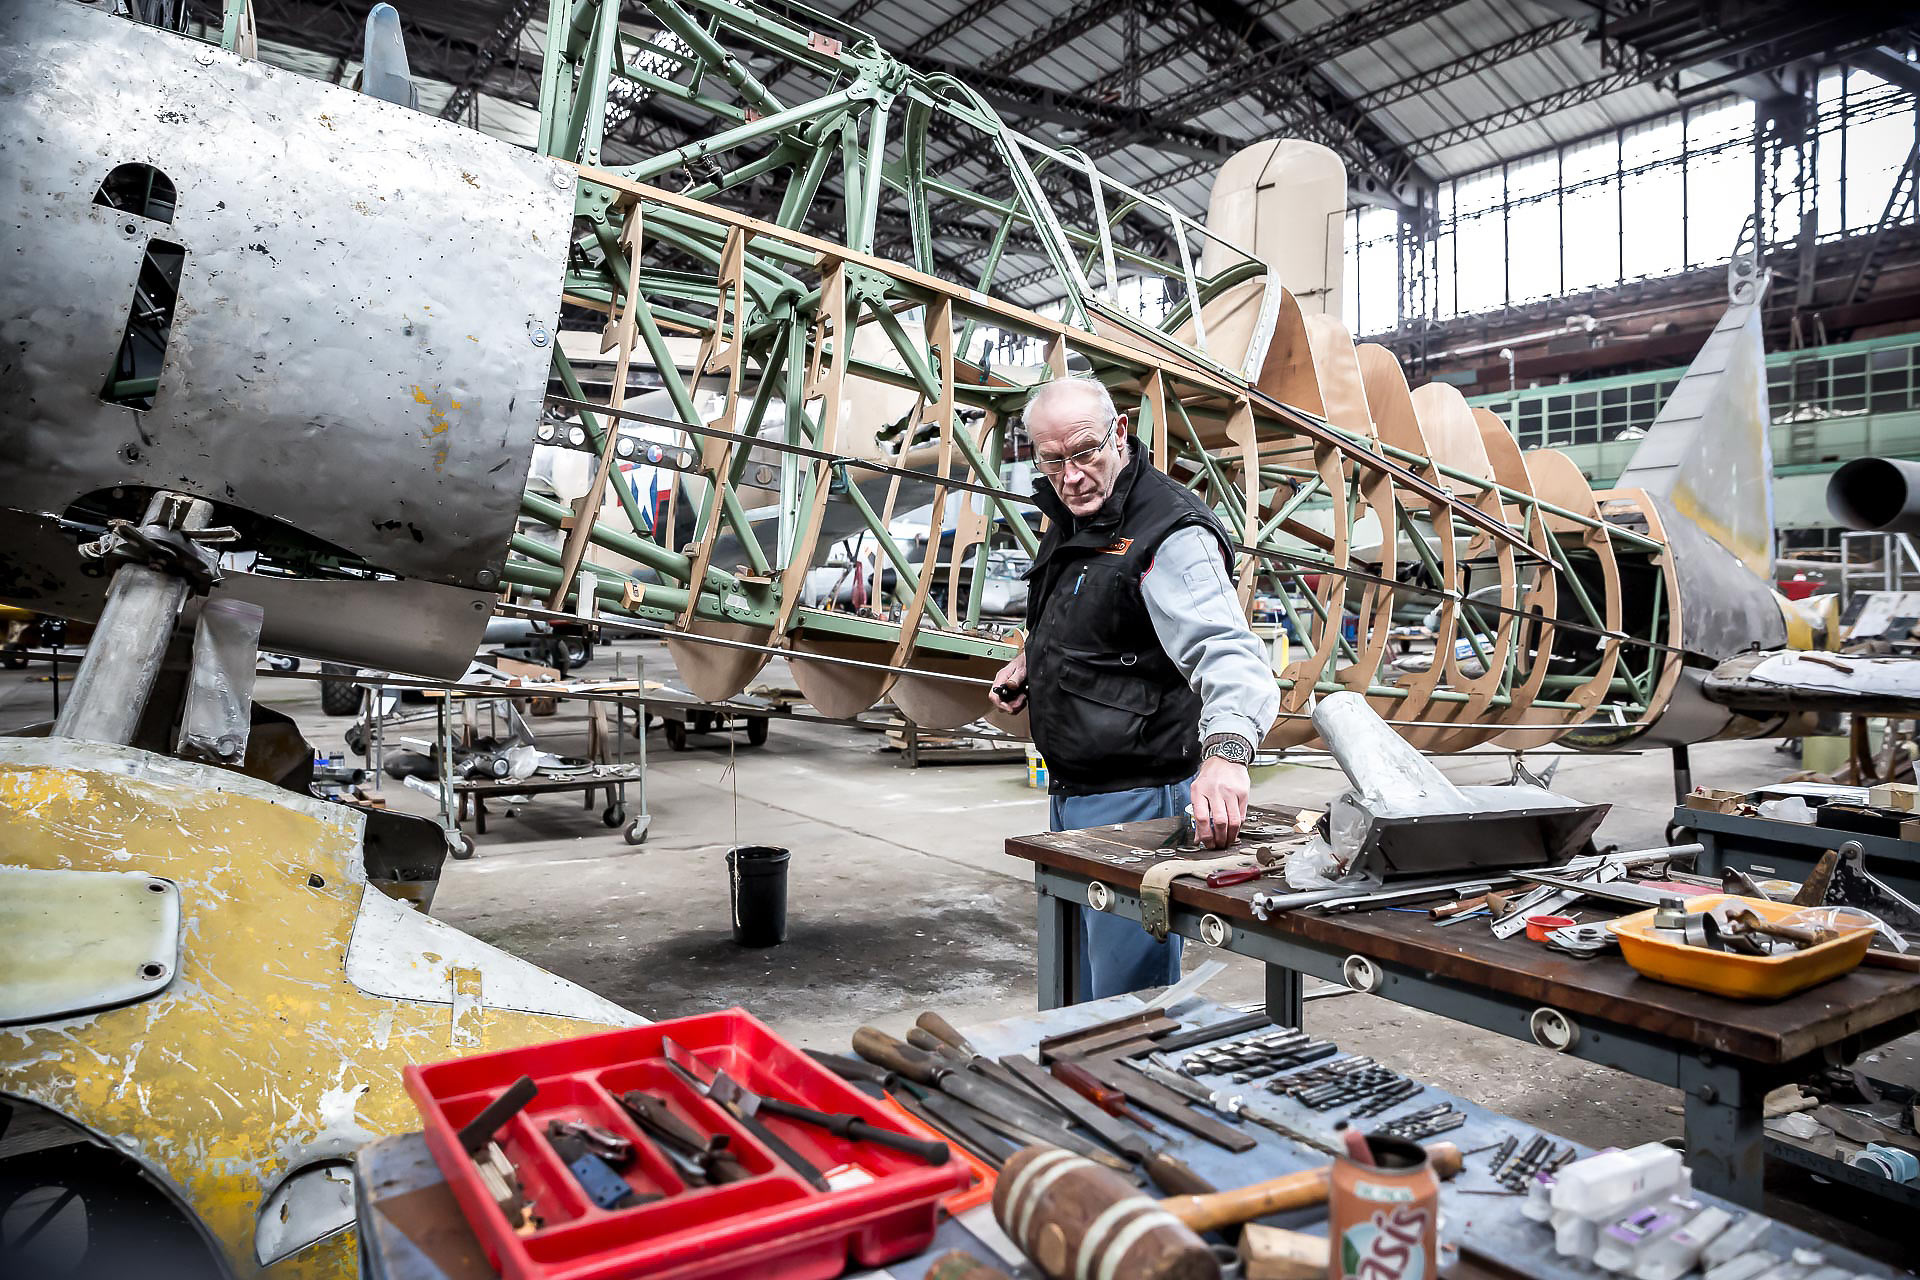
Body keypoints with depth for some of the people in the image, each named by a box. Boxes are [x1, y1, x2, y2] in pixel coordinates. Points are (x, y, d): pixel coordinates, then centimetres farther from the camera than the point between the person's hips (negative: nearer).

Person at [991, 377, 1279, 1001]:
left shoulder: (1170, 534, -21)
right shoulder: (1071, 520, 8)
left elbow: (1226, 650, -36)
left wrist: (1227, 749, -54)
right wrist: (1031, 661, 8)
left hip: (1135, 802, -9)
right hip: (1070, 793, 9)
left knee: (1128, 996, 1)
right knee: (1077, 989, 24)